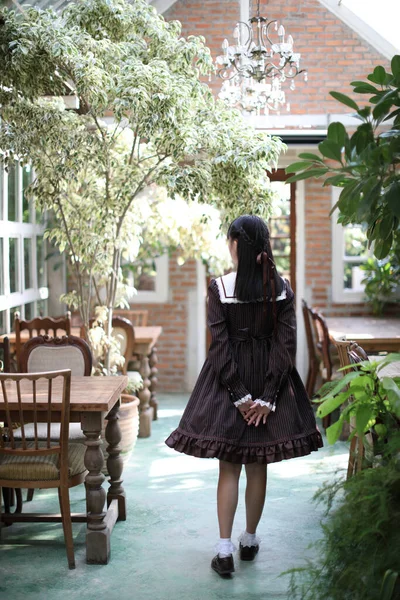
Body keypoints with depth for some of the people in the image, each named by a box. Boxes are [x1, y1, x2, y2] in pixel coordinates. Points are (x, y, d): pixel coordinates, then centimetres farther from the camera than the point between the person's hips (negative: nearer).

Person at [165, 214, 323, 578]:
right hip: (270, 384, 2)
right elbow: (286, 344, -8)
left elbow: (220, 345, -12)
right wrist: (268, 396, -8)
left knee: (229, 469, 5)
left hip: (229, 384, -2)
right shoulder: (283, 289, -4)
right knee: (258, 467, 13)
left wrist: (239, 395, -9)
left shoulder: (219, 287, -10)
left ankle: (224, 551, 4)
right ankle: (250, 541, 26)